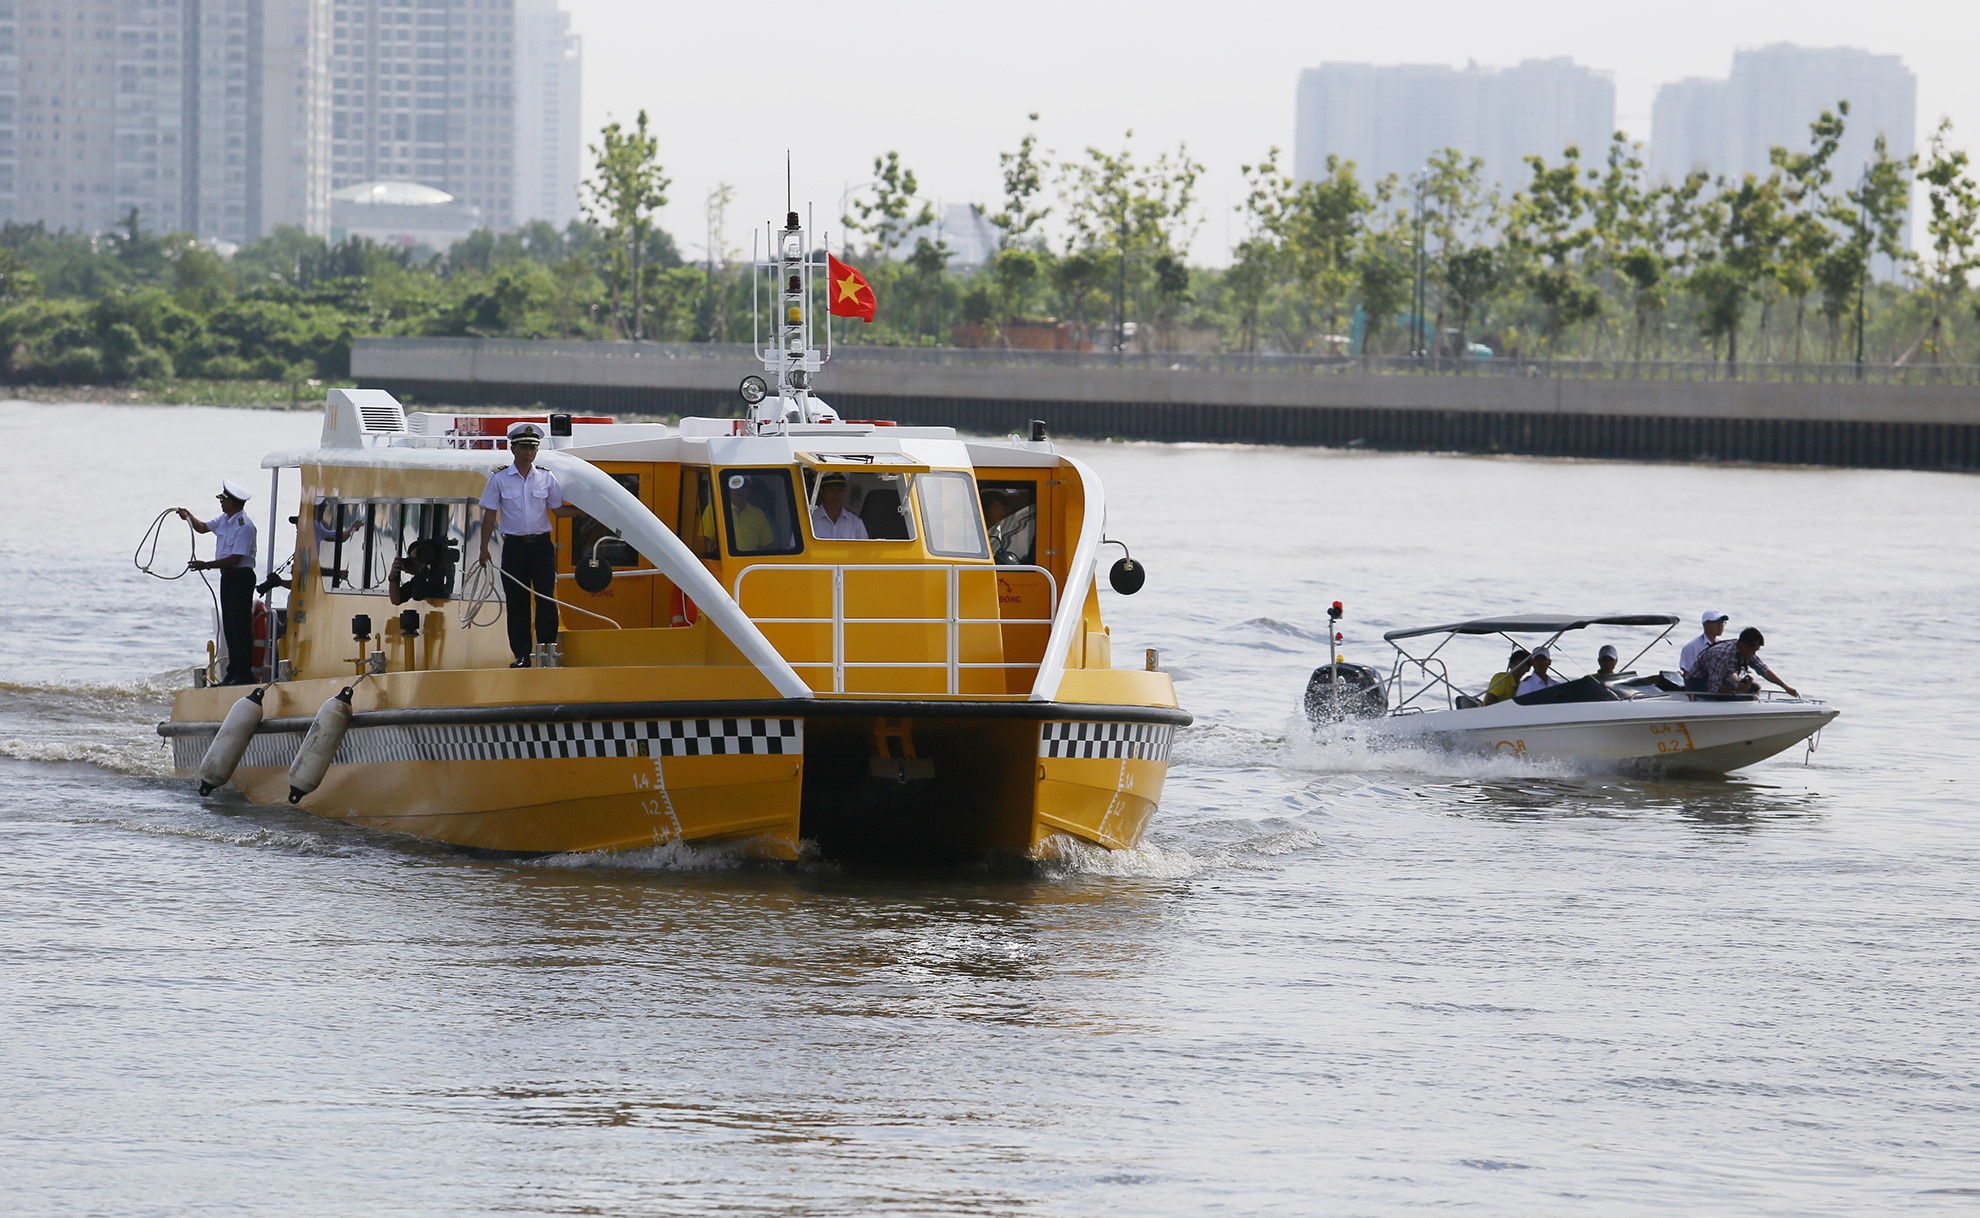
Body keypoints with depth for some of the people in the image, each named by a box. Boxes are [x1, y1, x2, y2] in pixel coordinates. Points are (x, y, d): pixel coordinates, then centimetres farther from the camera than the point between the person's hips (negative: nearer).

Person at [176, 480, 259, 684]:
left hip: (241, 577, -10)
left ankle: (244, 674, -6)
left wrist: (207, 565, -23)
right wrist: (189, 517, 6)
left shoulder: (244, 526, -20)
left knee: (241, 627, -8)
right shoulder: (224, 520, 9)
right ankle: (234, 670, 20)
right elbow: (202, 527, 26)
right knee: (229, 626, 13)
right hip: (227, 576, 10)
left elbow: (235, 558, -24)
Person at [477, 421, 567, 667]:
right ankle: (521, 655, 6)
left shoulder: (546, 478, 7)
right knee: (517, 602, 1)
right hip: (514, 544, -1)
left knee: (546, 599, -6)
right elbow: (489, 515, 4)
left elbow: (558, 510, 12)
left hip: (541, 545, 1)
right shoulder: (499, 479, 3)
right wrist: (484, 548, 0)